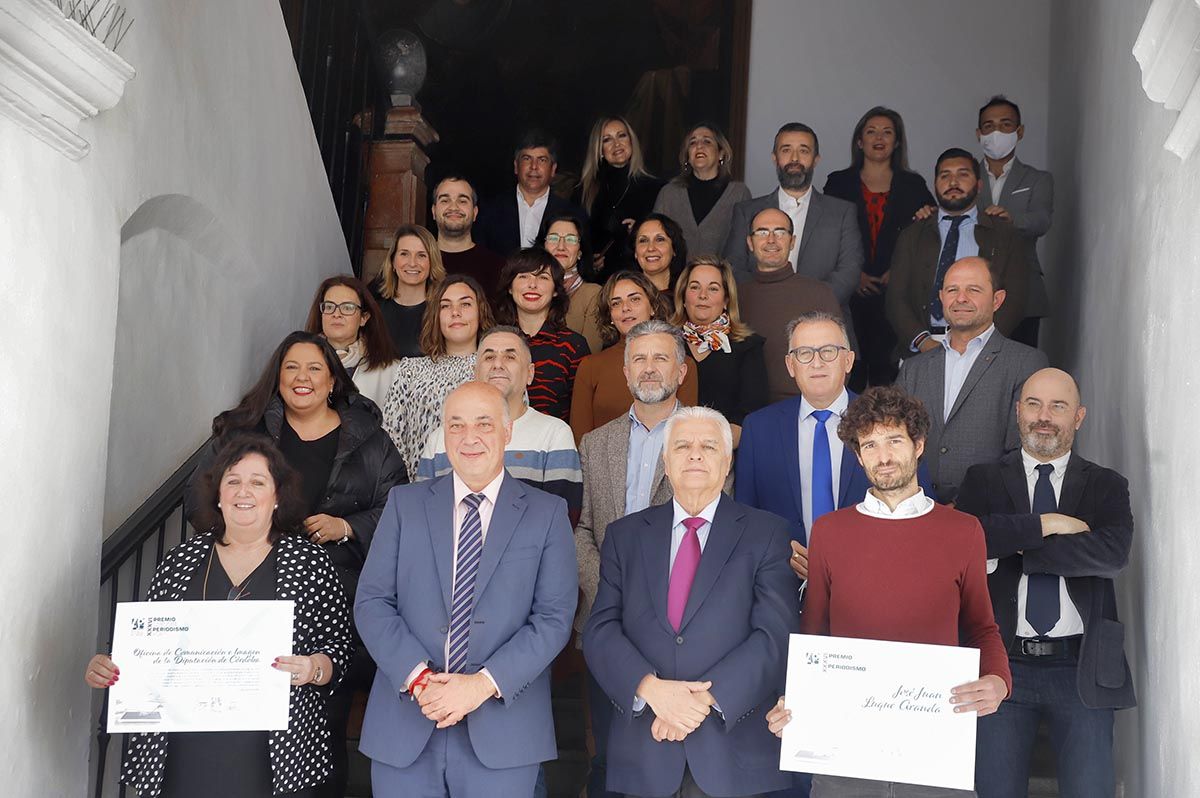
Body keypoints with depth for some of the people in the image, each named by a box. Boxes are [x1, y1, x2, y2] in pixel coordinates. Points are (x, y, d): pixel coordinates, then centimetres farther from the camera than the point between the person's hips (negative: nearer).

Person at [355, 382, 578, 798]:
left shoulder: (547, 513, 3)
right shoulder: (404, 503, 7)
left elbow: (554, 617, -4)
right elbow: (372, 602, 2)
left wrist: (484, 684, -14)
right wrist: (418, 678, -12)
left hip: (501, 732, -1)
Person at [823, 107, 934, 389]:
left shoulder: (913, 185, 12)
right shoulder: (839, 183, 11)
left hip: (895, 294, 0)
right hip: (851, 295, 0)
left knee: (886, 371, -5)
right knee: (851, 370, -4)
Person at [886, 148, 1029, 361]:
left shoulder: (1005, 237, 13)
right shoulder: (912, 236, 17)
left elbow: (1013, 302, 5)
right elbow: (895, 299, 8)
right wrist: (922, 340, -9)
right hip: (920, 351, 1)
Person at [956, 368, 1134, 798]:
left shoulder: (1106, 485, 8)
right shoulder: (983, 480, 8)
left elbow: (1114, 554, -11)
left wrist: (1009, 551, -12)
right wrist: (1047, 524, -13)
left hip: (1081, 667, 0)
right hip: (1003, 664, 0)